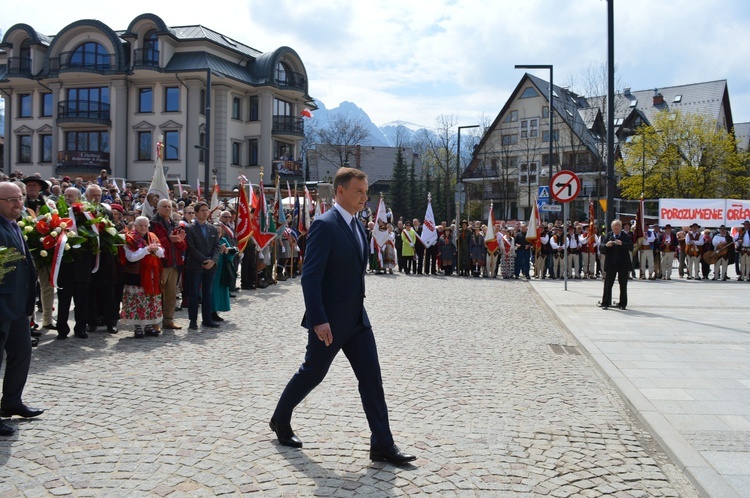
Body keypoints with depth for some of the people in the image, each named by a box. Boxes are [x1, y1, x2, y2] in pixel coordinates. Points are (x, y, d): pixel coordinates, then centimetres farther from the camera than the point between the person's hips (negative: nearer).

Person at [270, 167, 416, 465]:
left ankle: (382, 445, 8)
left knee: (371, 378, 3)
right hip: (330, 322, -8)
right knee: (312, 373, 10)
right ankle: (280, 419, 35)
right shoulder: (324, 225, -17)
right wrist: (318, 320, -26)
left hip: (357, 318, 8)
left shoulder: (357, 224, 10)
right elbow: (310, 276, -22)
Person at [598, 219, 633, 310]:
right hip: (610, 264, 1)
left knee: (623, 285, 6)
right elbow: (602, 249, 4)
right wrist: (606, 245, -18)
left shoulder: (626, 236, 1)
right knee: (608, 285, 1)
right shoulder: (608, 236, 6)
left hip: (623, 265, -1)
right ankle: (605, 303, 6)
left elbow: (631, 247, -11)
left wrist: (622, 244, -25)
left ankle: (622, 304, 14)